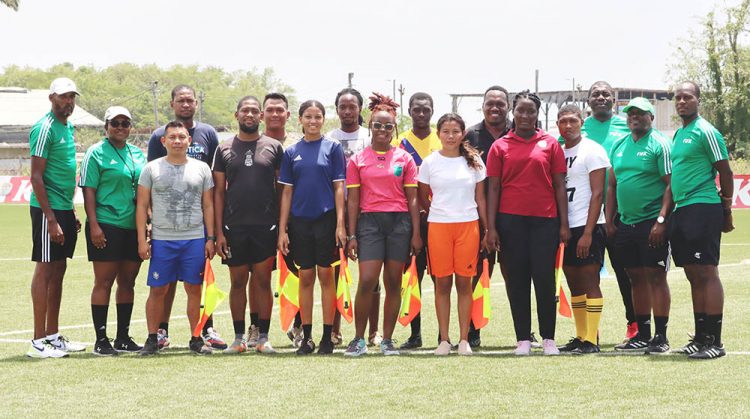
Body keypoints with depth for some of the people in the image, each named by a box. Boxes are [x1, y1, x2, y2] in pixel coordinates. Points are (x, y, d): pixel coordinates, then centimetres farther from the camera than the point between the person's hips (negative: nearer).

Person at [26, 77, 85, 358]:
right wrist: (51, 219, -20)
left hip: (64, 209, 9)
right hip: (48, 209, -9)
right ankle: (38, 342, -3)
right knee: (45, 270, -6)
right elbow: (36, 177, -16)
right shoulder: (44, 128, -13)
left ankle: (53, 335, 18)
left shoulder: (68, 127, 15)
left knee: (58, 271, 11)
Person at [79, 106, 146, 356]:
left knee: (127, 282, 9)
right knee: (104, 282, -4)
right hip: (106, 226, -6)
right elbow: (88, 191, -7)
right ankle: (101, 340, -1)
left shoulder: (137, 154, 15)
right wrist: (94, 225, -15)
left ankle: (123, 337, 17)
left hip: (134, 227, 6)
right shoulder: (97, 153, -2)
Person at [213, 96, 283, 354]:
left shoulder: (273, 147, 5)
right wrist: (219, 231, -1)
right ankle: (239, 338, 12)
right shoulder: (225, 149, 7)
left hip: (265, 227, -1)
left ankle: (263, 337, 8)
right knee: (238, 282, 6)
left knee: (263, 281, 2)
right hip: (234, 227, 1)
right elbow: (218, 191, 6)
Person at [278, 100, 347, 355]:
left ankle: (327, 336, 4)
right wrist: (282, 229, 3)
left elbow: (339, 187, -2)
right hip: (300, 221, 2)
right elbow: (287, 192, 8)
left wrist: (340, 224, -10)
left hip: (326, 219, -2)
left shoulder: (332, 148, 1)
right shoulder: (292, 152, 8)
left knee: (325, 276, 0)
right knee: (305, 277, 6)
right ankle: (306, 336, 11)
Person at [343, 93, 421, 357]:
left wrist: (416, 233, 1)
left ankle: (387, 340, 10)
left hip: (400, 222, 1)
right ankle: (359, 339, 1)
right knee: (367, 282, -11)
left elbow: (412, 198, 7)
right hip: (370, 221, -1)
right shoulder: (358, 160, 7)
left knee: (393, 283, 3)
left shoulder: (404, 158, 7)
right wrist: (352, 235, 0)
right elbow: (353, 200, 6)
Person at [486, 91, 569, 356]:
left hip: (545, 220, -1)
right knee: (517, 280, 3)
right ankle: (523, 339, 9)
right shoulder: (500, 147, 7)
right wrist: (491, 227, -1)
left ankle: (548, 338, 6)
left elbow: (559, 185, 6)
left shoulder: (550, 144, 7)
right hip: (511, 220, 1)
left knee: (545, 278, -3)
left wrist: (564, 224, 0)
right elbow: (493, 188, 5)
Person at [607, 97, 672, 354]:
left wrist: (661, 220, -18)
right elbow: (612, 185, 19)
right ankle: (642, 335, 18)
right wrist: (609, 221, 12)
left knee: (655, 277, -5)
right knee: (636, 278, 10)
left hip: (652, 224, -6)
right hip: (626, 224, 6)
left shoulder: (659, 144, -6)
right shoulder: (619, 146, 14)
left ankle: (661, 336, -1)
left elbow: (670, 185, -11)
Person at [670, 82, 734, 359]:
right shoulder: (678, 135, 18)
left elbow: (726, 172, -8)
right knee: (694, 276, 10)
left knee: (706, 273, -10)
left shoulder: (706, 132, -8)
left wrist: (726, 211, -7)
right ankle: (700, 337, 16)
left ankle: (714, 341, -10)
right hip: (682, 211, 9)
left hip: (703, 208, -9)